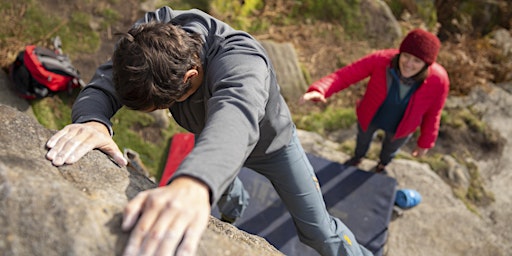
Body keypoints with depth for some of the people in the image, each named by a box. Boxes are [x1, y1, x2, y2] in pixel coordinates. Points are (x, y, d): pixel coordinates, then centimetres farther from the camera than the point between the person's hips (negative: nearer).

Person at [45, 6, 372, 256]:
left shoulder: (241, 61, -47)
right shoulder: (156, 31, -29)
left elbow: (235, 116, -67)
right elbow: (104, 83, -36)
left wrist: (194, 184, -88)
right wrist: (92, 120, -61)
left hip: (271, 141, -4)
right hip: (211, 142, 5)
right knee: (221, 190, 31)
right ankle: (235, 202, 68)